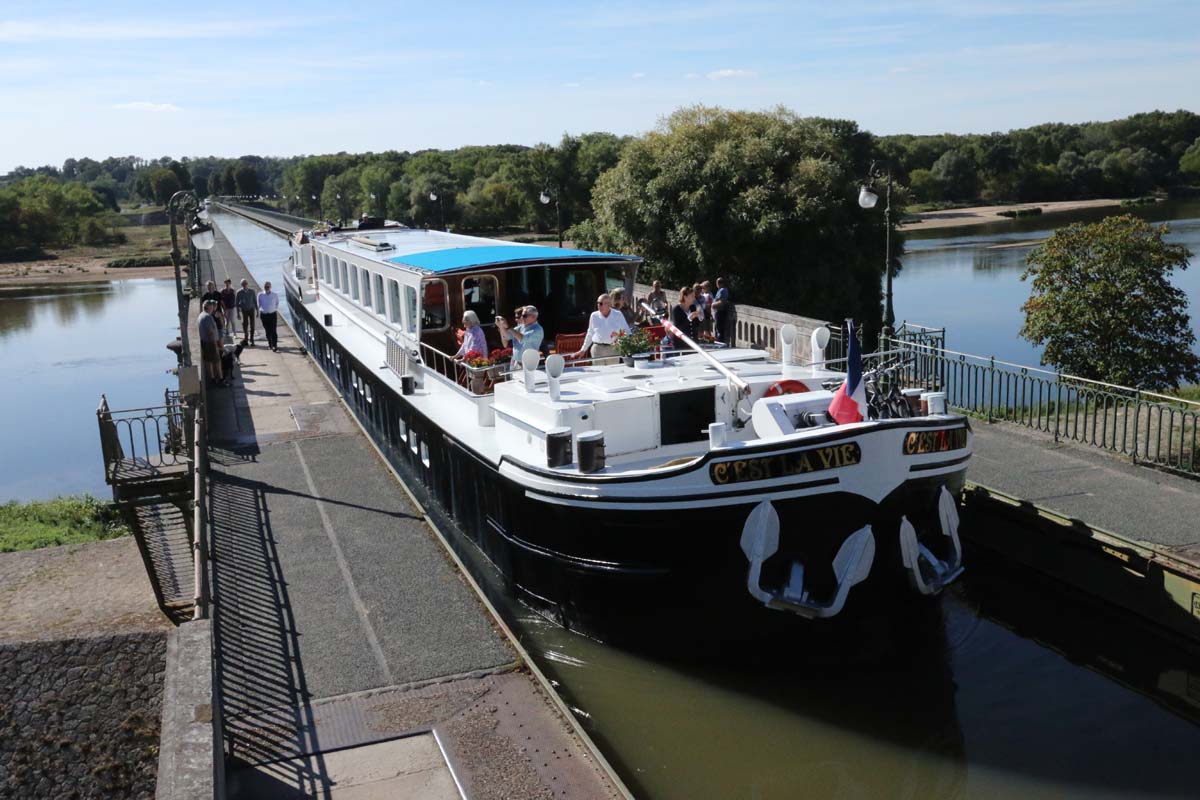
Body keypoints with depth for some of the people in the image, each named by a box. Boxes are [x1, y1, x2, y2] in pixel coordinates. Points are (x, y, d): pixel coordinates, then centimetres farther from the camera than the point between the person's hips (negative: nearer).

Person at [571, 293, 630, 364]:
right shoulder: (594, 315, 4)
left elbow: (627, 332, 9)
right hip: (598, 349, 1)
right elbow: (590, 334, 14)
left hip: (614, 349, -1)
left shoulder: (618, 315, 1)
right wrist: (583, 350, 14)